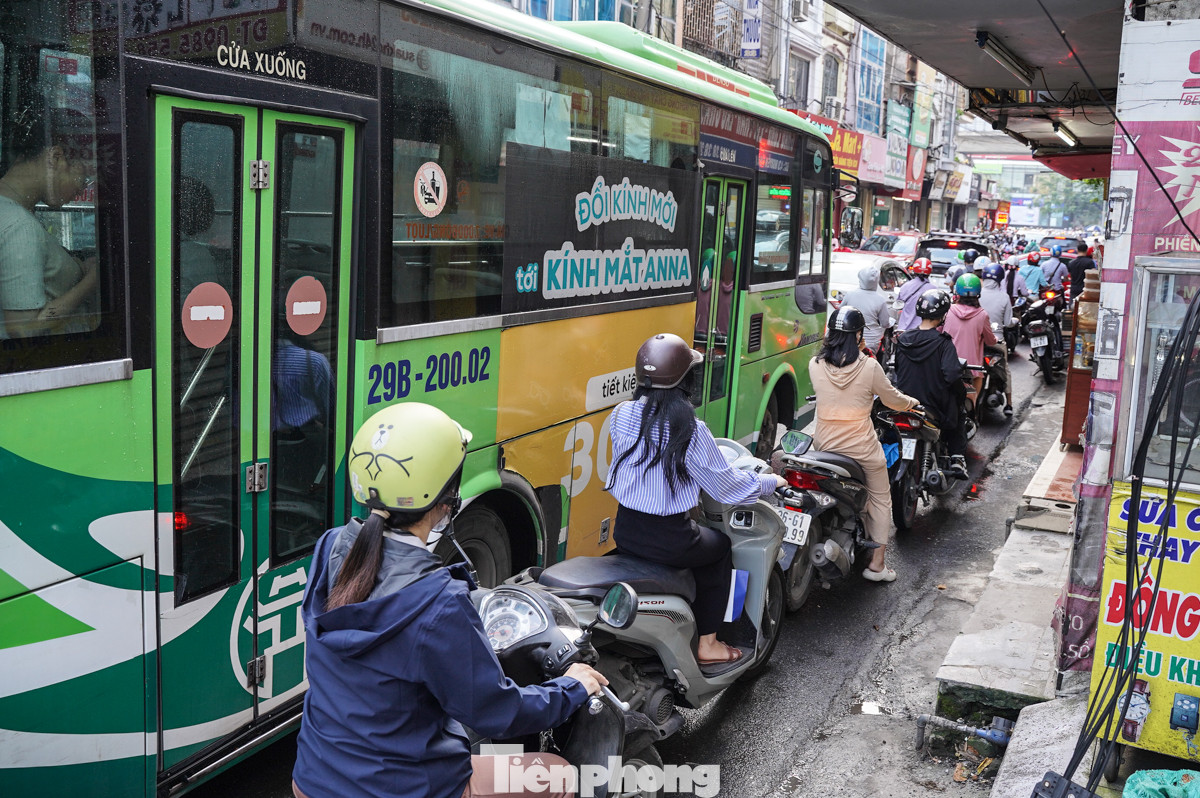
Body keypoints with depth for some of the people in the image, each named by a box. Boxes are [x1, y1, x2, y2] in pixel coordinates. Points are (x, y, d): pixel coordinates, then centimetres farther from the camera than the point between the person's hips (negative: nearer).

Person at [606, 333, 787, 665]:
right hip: (668, 540, -5)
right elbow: (726, 487, -10)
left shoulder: (622, 414, -4)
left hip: (625, 531, 5)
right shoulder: (691, 431, -19)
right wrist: (769, 482, 10)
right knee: (720, 546, 24)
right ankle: (707, 644, 27)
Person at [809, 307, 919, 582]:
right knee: (880, 499, 16)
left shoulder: (815, 365, -8)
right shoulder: (869, 367, -15)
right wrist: (913, 403, 22)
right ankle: (877, 563, 16)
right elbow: (892, 399, -1)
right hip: (862, 449, -3)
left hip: (825, 446, 3)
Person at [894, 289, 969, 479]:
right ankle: (957, 457, 14)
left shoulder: (902, 340, -1)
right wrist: (962, 393, -4)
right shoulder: (943, 342, -16)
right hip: (936, 408, -4)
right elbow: (952, 376, -23)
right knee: (958, 417, 27)